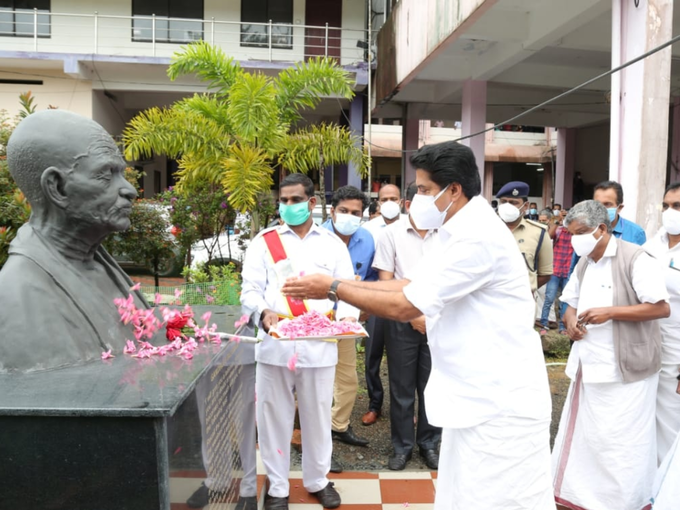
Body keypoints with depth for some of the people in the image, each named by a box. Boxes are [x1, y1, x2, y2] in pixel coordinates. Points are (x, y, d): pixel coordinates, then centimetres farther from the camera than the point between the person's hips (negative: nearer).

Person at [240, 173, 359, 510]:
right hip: (275, 344, 0)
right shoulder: (264, 242, 5)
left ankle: (317, 480, 33)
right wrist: (264, 311, -20)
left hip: (320, 344, 1)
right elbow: (250, 289, 1)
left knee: (317, 415, 12)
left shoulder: (332, 243, 9)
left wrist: (346, 314, -14)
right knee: (274, 416, 9)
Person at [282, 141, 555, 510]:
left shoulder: (477, 237, -23)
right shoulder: (459, 232, 11)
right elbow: (407, 285, 12)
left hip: (500, 402, -9)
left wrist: (333, 288, -13)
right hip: (479, 397, 10)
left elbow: (403, 306, -22)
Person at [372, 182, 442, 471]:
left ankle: (429, 444, 27)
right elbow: (386, 282, -2)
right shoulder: (392, 234, -2)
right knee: (402, 389, 8)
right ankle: (402, 447, 24)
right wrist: (413, 315, -7)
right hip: (403, 322, -1)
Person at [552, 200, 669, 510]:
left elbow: (662, 308, -17)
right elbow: (571, 303, 20)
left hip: (626, 368, -7)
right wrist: (571, 320, -2)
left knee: (621, 441, 2)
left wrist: (610, 312, -22)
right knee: (581, 435, 14)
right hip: (590, 365, 8)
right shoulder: (583, 264, 12)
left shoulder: (635, 259, -13)